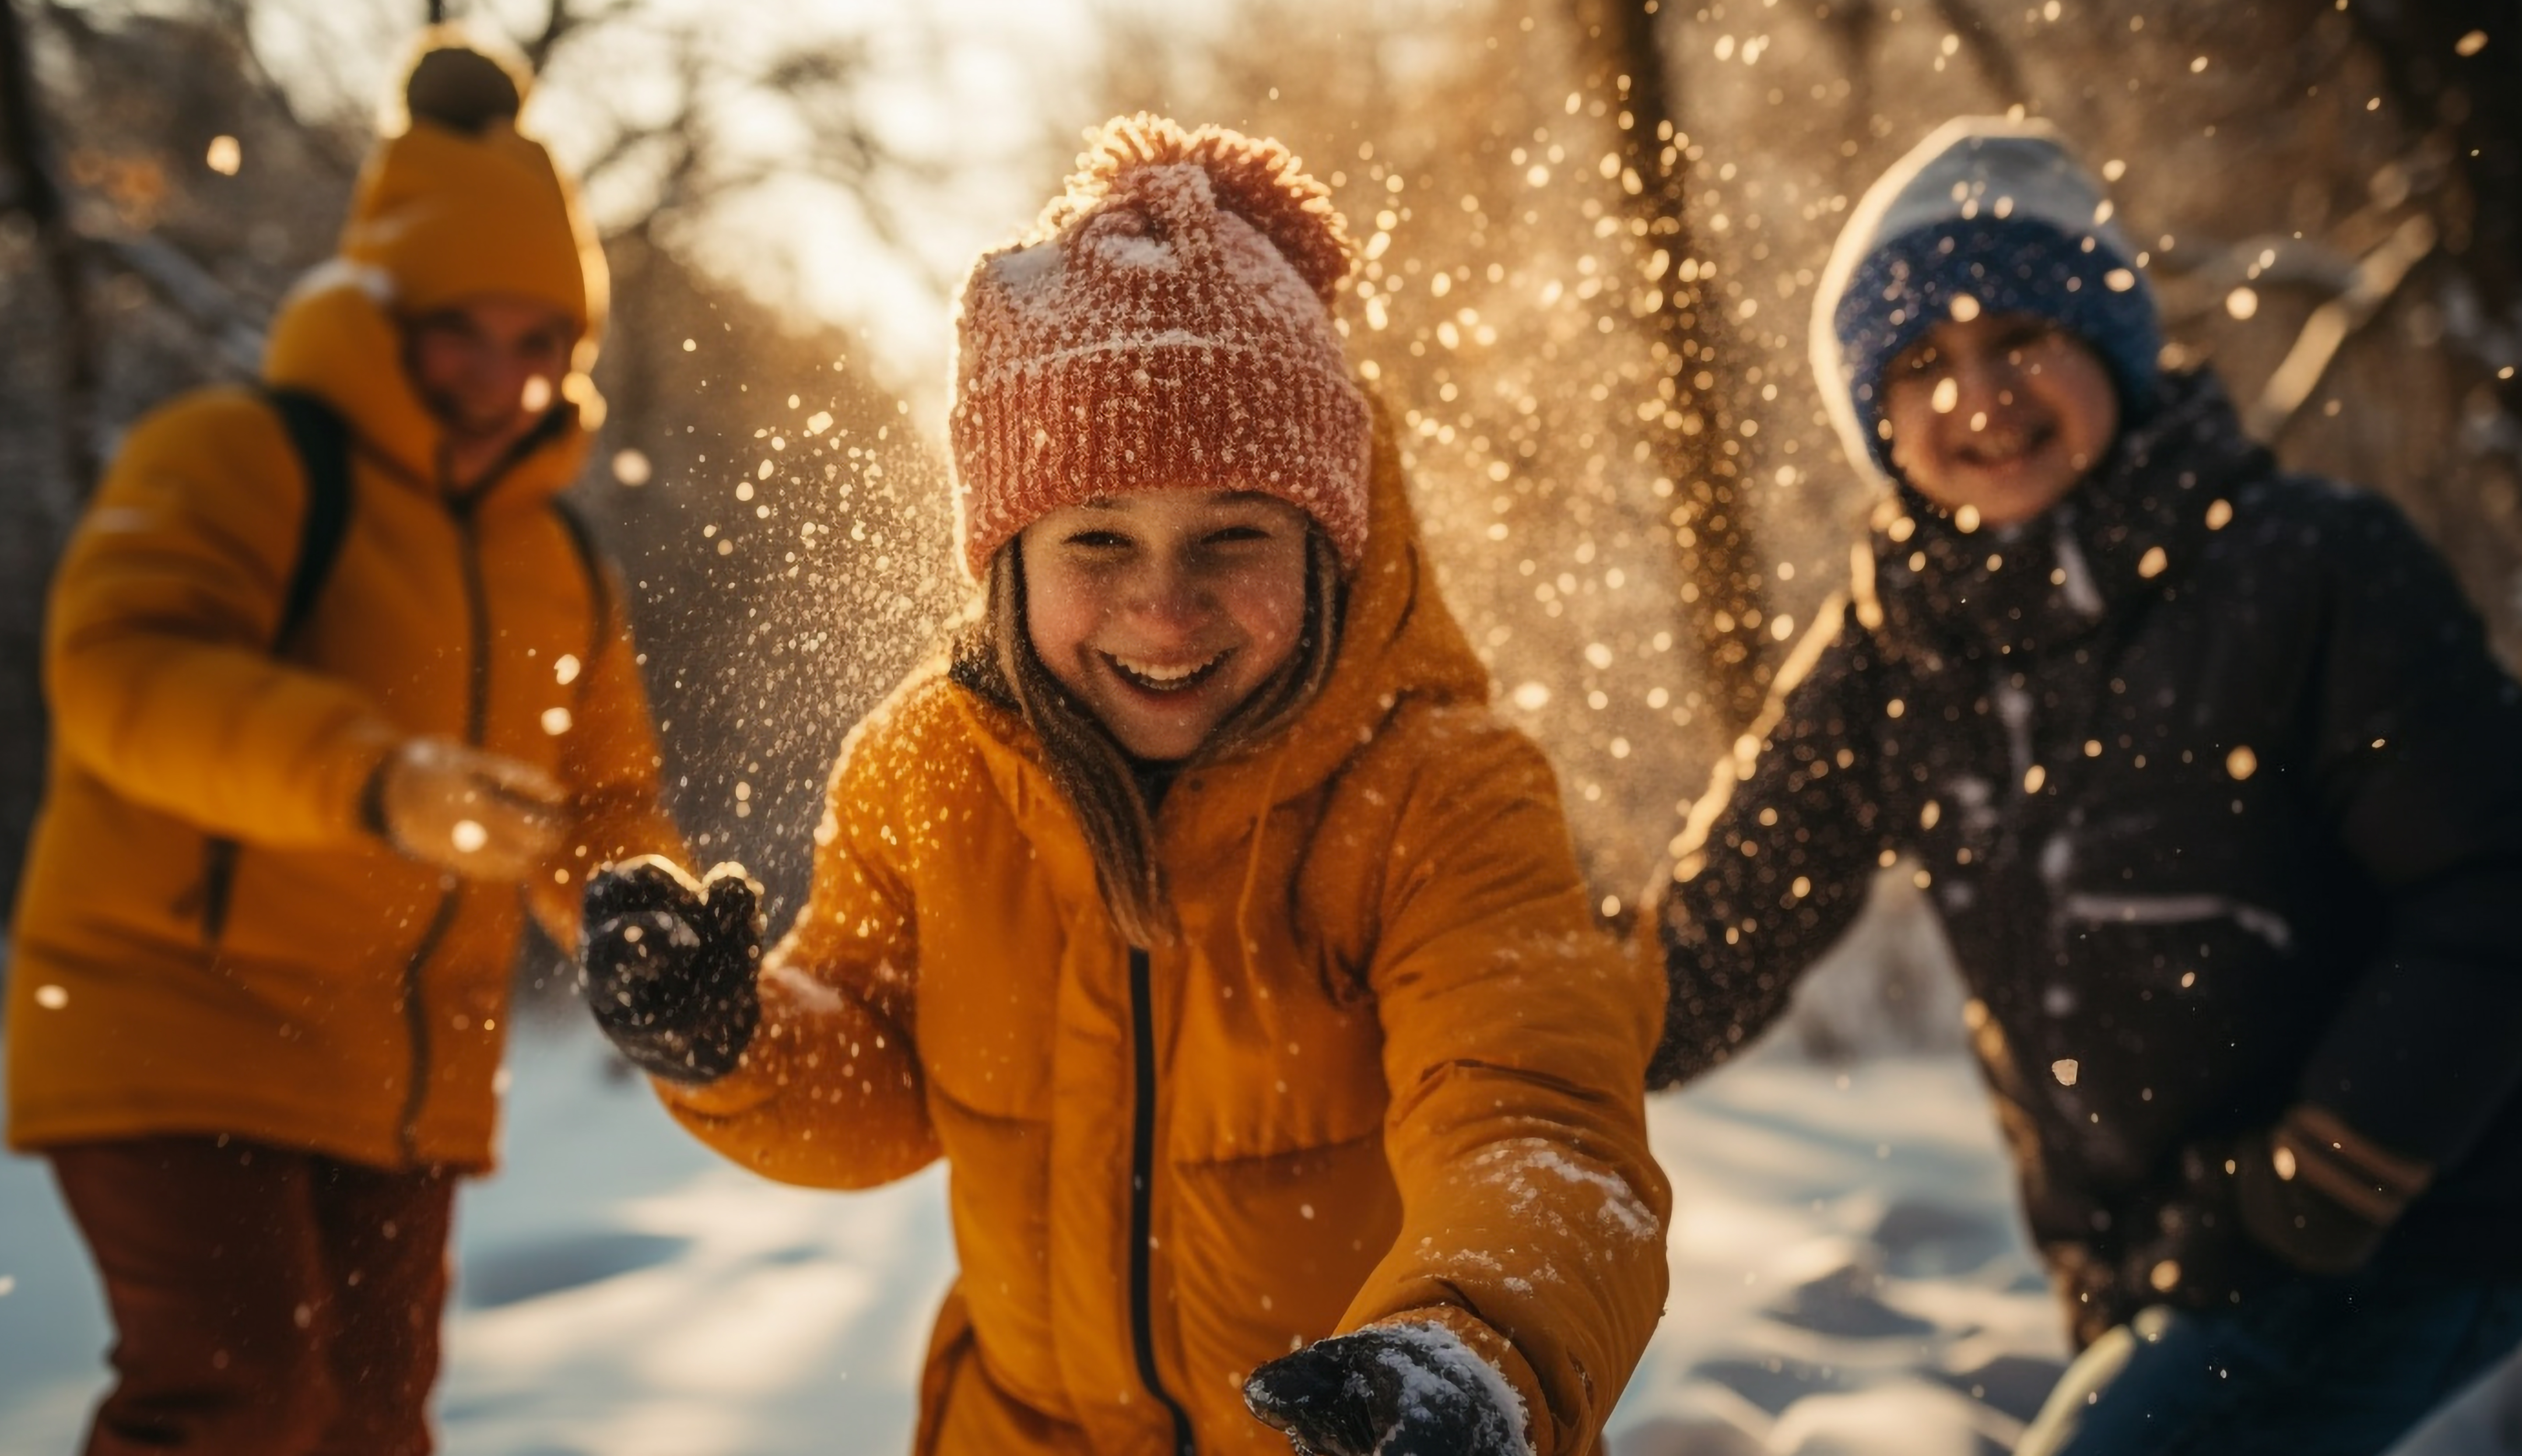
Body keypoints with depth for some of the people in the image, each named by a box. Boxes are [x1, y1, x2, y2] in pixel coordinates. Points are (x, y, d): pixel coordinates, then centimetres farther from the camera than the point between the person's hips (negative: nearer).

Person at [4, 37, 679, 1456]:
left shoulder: (561, 564, 13)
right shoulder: (233, 460, -10)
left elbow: (604, 805, 17)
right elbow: (124, 669, -26)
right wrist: (373, 779, -42)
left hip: (408, 1085, 7)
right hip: (175, 1033, -7)